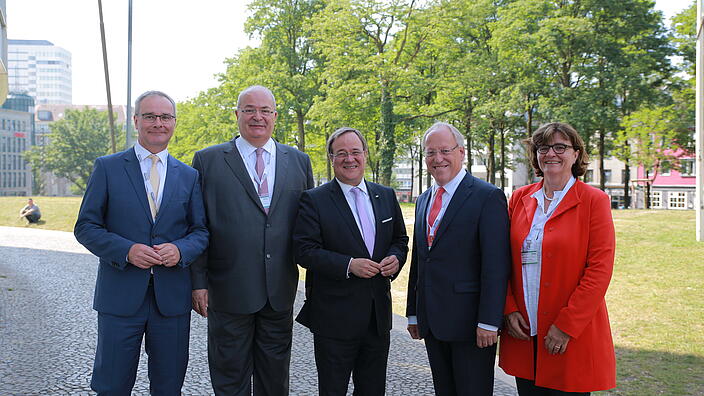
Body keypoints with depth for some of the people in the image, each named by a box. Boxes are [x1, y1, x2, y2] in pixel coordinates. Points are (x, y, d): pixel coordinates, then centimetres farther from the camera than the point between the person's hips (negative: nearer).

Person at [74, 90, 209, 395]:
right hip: (120, 295, -2)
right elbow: (85, 227, -1)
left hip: (172, 298, 2)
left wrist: (180, 250, -13)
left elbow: (201, 231, 9)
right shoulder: (107, 168, 2)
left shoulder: (189, 176, 9)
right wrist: (126, 250, -17)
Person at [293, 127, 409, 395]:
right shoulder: (313, 200, -6)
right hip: (334, 318, -4)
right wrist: (349, 265, -23)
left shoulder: (386, 196, 9)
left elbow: (400, 239, 16)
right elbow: (304, 250, -13)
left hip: (379, 315, 5)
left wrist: (396, 257, -7)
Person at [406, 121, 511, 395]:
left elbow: (496, 265, -15)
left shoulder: (488, 197, -9)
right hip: (431, 321, 7)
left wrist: (488, 321, -18)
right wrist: (413, 313, 16)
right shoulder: (423, 200, 14)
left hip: (469, 322, -6)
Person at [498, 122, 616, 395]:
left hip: (572, 335, -3)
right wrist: (509, 310, -2)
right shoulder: (520, 198, 8)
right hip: (523, 332, 4)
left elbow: (600, 270, -10)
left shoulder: (594, 201, -4)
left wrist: (566, 325, -14)